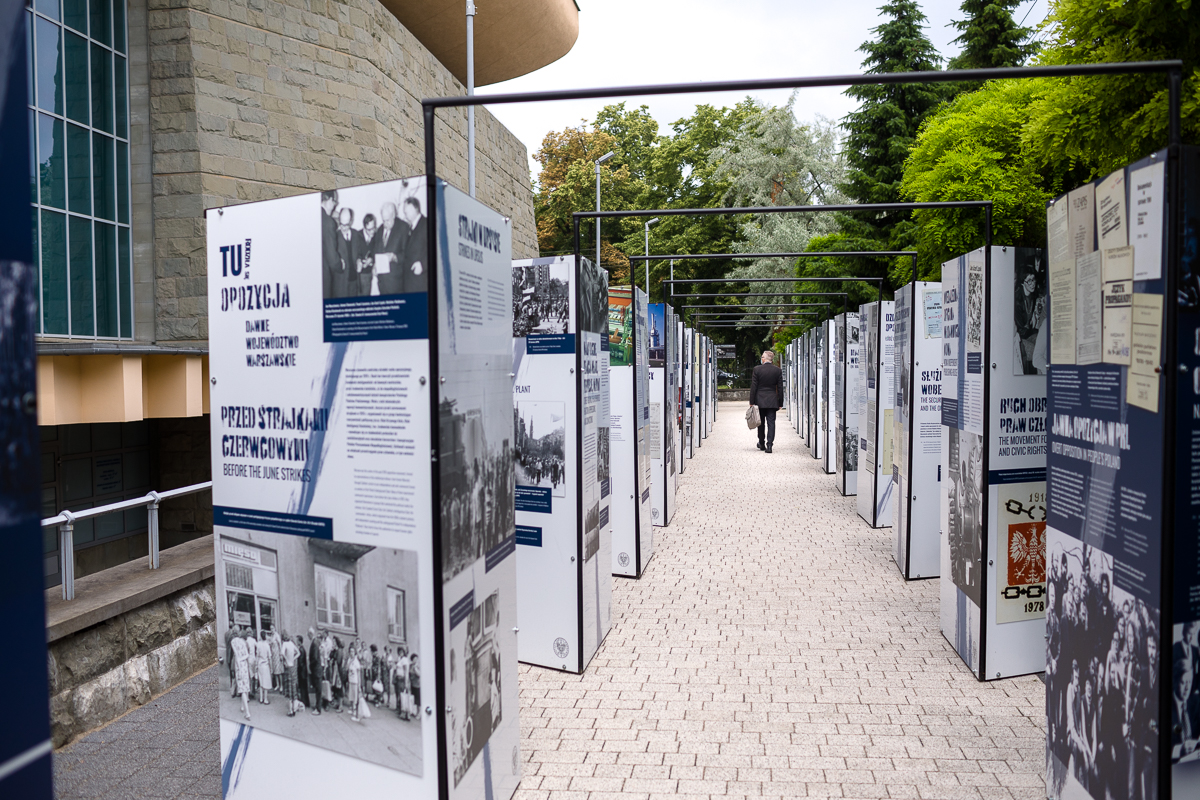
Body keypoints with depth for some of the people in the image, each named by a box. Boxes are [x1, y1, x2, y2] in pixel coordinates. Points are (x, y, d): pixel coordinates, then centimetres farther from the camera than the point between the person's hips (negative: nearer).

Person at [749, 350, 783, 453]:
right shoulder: (778, 370, -1)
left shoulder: (757, 369, -6)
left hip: (760, 400, 0)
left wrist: (751, 402, -1)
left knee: (761, 423, 12)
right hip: (772, 401, 1)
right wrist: (780, 403, 9)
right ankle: (769, 445, -10)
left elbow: (753, 386, -5)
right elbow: (780, 388, 3)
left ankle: (761, 444, 24)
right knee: (771, 422, 0)